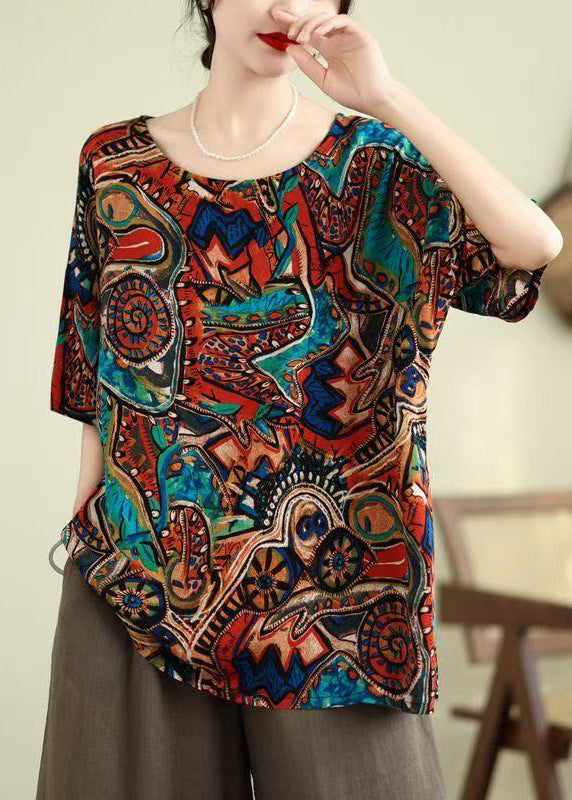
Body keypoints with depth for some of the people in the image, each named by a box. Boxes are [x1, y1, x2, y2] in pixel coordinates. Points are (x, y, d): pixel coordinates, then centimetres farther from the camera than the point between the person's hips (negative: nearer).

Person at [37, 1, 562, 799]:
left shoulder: (374, 162, 2)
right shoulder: (117, 164, 7)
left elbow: (536, 245, -17)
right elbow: (99, 384, 9)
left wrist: (386, 98, -19)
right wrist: (80, 535, 6)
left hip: (328, 580, -1)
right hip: (141, 578, 1)